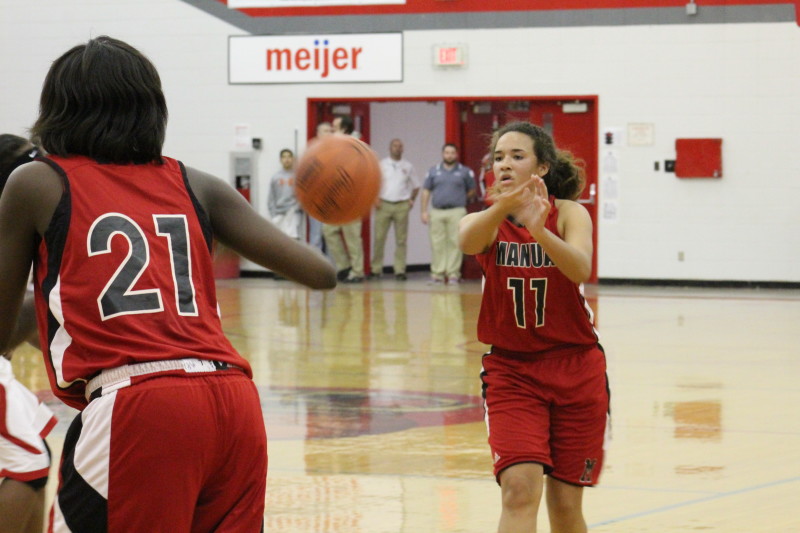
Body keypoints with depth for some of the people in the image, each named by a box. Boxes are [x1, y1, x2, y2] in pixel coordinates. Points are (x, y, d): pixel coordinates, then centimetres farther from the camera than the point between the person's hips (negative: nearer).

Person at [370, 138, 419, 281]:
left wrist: (412, 199, 6)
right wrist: (375, 198, -7)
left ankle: (400, 270, -1)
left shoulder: (408, 166, 12)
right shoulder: (381, 165, 7)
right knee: (379, 238, -5)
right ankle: (376, 269, 1)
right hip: (384, 205, -1)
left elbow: (415, 186, 19)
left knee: (401, 240, -2)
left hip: (402, 206, 1)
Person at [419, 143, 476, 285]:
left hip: (457, 211, -2)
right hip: (437, 212, 2)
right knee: (437, 244, 0)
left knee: (455, 244, -6)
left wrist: (463, 201, 11)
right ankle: (437, 274, 4)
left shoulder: (465, 172, 7)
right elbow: (426, 192, 10)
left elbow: (471, 191, 16)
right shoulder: (433, 171, 11)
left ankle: (453, 274, -4)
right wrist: (424, 211, 3)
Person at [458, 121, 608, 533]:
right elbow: (467, 242, -29)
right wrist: (503, 207, -51)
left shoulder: (570, 214, -5)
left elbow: (580, 270, -27)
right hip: (511, 369, 0)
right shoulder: (485, 222, -2)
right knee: (520, 487, -19)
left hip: (575, 370, 0)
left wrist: (539, 232, -48)